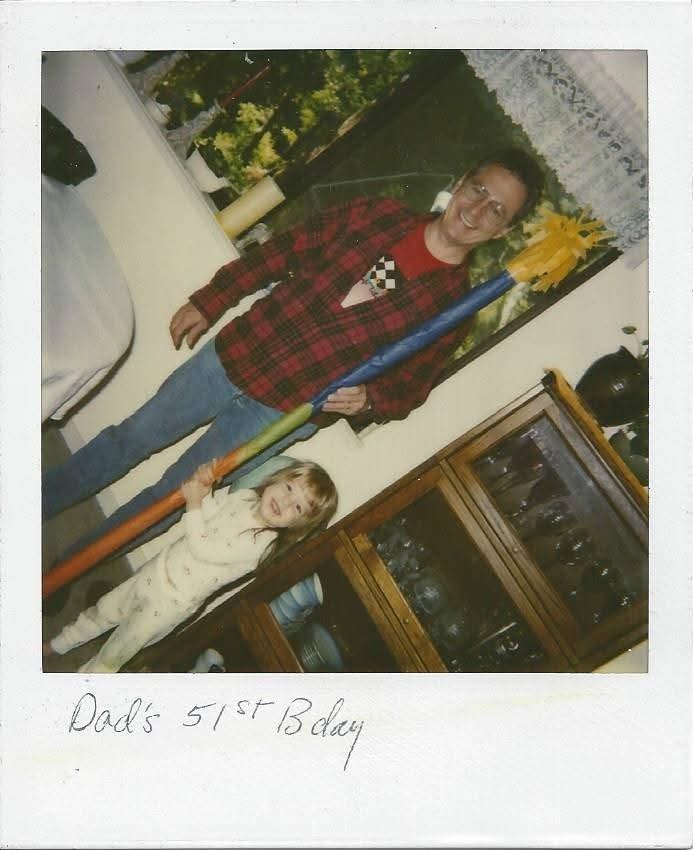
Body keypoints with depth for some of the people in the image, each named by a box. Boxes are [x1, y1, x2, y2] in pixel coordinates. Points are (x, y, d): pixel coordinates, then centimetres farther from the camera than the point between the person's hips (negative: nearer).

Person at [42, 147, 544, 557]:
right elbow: (283, 251, 5)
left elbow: (410, 388, 0)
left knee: (168, 500, 6)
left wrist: (366, 401, -22)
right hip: (233, 355, 3)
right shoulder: (380, 214, -1)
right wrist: (209, 302, 6)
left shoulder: (453, 305, -7)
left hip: (285, 413, -3)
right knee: (128, 440, 15)